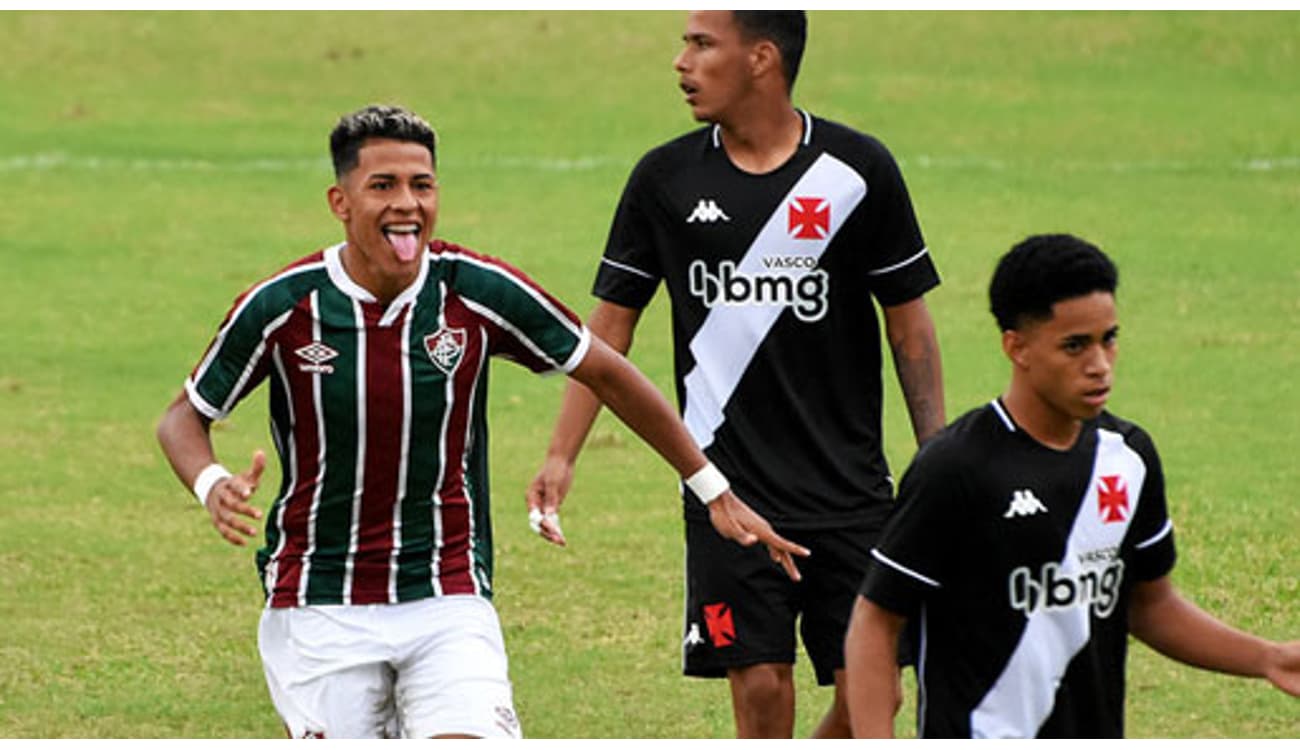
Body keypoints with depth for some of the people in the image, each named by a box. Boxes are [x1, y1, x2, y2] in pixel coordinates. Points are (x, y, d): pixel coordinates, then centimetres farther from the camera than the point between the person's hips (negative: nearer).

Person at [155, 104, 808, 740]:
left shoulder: (479, 292, -7)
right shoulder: (282, 305, -8)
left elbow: (606, 374, 6)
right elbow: (185, 416, 5)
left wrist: (715, 491, 9)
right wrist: (212, 486, -17)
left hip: (448, 601, 0)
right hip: (318, 607, 0)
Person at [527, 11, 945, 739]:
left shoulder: (859, 168, -2)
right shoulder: (666, 178, 1)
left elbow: (909, 321, 4)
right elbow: (611, 322, 8)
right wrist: (562, 455, 1)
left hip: (849, 487, 0)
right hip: (729, 489, 0)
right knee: (762, 689, -5)